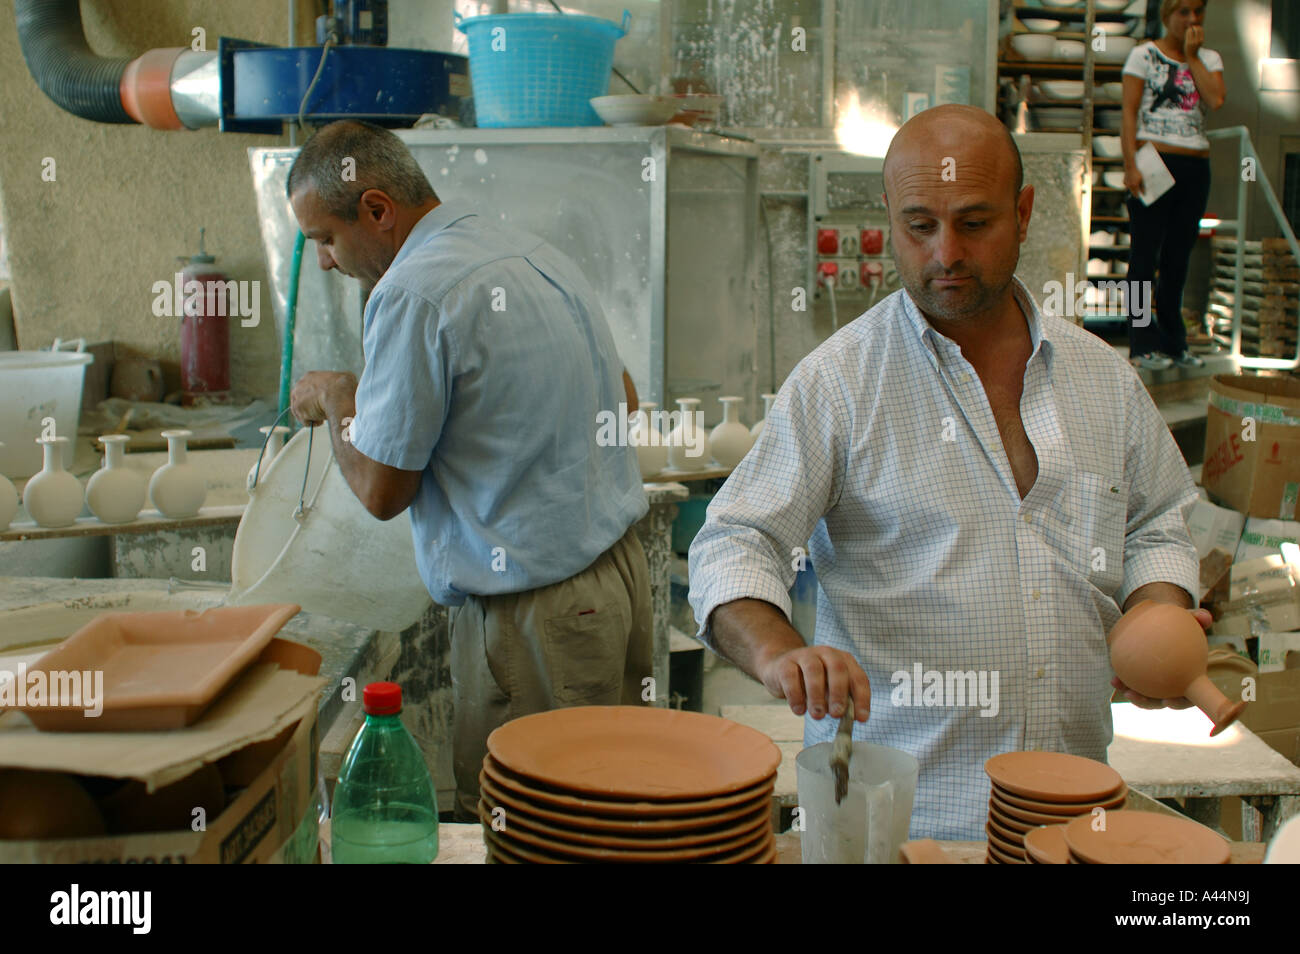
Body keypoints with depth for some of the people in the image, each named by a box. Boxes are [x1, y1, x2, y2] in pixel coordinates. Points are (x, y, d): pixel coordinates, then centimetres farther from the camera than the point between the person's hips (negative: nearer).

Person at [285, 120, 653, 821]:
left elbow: (381, 491, -12)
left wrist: (336, 399, 7)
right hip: (622, 571, 9)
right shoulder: (535, 253, 11)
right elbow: (622, 402, 23)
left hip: (536, 617, -9)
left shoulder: (413, 293, -17)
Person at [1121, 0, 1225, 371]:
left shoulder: (1209, 59, 13)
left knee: (1178, 257, 9)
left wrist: (1192, 56, -2)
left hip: (1195, 167, 5)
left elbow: (1216, 100, -6)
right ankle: (1142, 344, -2)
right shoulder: (1144, 55, 2)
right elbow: (1129, 112, -5)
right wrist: (1131, 165, -15)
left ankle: (1173, 342, 17)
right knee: (1146, 254, -4)